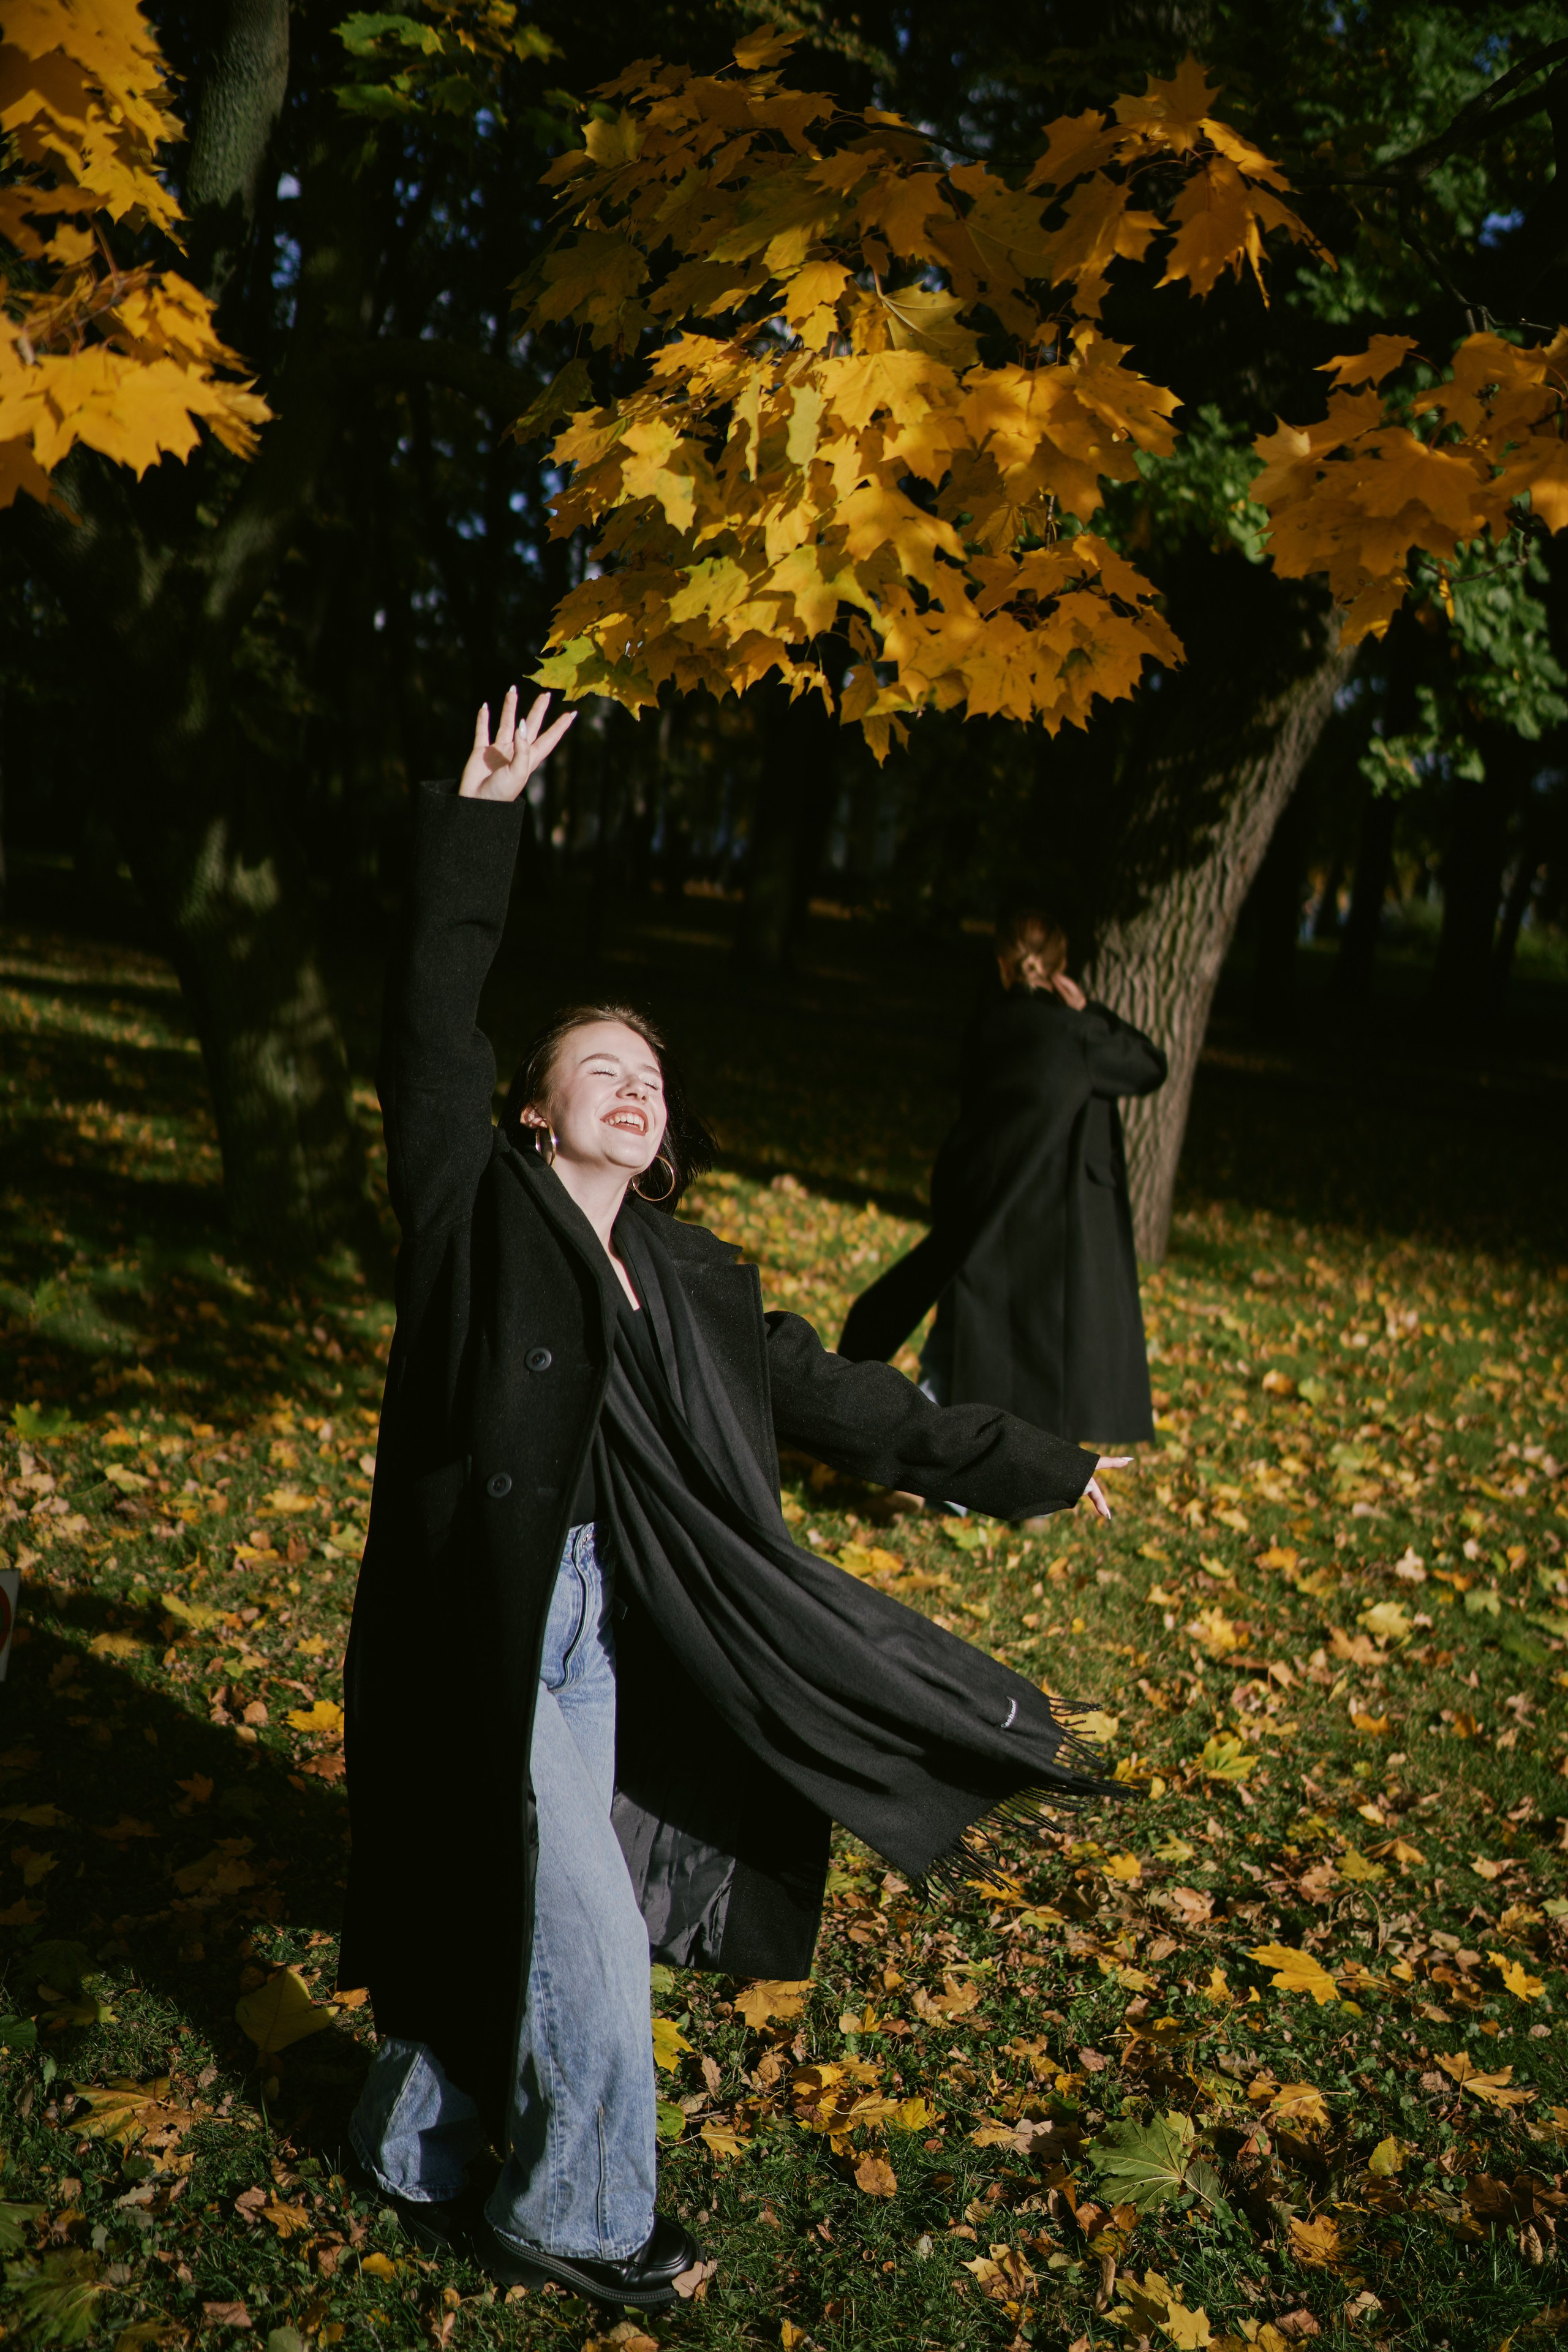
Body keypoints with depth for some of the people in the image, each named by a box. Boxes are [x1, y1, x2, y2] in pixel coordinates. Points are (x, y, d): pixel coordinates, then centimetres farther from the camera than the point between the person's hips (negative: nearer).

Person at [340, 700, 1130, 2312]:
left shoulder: (688, 1284, 7)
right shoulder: (478, 1210, -6)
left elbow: (835, 1400, 12)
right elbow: (428, 1030, -14)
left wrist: (1030, 1469, 14)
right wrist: (478, 823, -16)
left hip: (596, 1629, 5)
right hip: (483, 1618, -5)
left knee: (493, 1908, 18)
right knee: (584, 1925, 0)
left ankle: (417, 2157, 43)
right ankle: (573, 2219, 25)